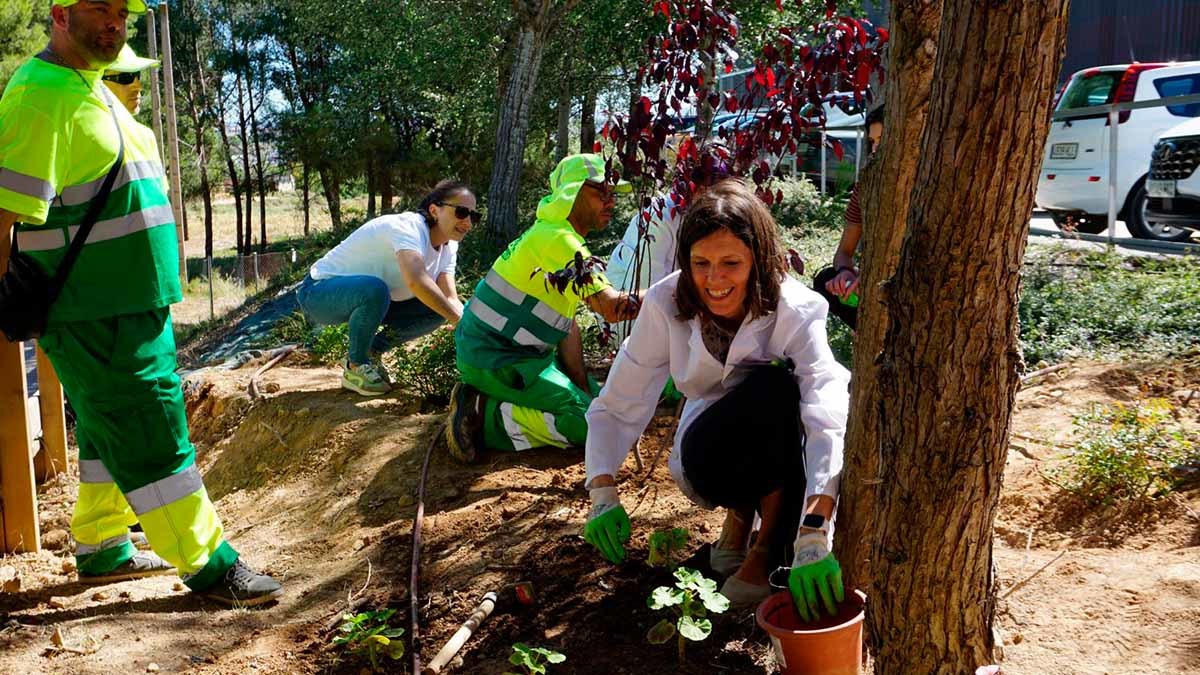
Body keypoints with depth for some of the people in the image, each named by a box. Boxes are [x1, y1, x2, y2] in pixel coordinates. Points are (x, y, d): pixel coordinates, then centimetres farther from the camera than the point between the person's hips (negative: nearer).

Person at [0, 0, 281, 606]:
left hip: (127, 306, 10)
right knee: (152, 439, -3)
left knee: (110, 432, 19)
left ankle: (102, 549, 33)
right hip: (96, 317, -10)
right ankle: (208, 564, 6)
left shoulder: (93, 91, 16)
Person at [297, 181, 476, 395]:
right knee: (374, 289, -39)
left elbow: (450, 300, -10)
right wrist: (461, 322, -43)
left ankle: (371, 352, 8)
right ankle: (356, 366, -13)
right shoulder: (408, 227, -29)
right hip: (320, 292, -8)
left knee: (437, 307, -9)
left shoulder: (449, 246, -2)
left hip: (367, 296, 8)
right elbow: (416, 281, -46)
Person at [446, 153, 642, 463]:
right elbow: (610, 306, -30)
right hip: (496, 360, -10)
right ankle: (484, 416, -12)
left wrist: (581, 387, 4)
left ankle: (485, 398, 10)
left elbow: (569, 323, 10)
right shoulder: (558, 239, -20)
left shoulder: (555, 235, 13)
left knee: (594, 397, 19)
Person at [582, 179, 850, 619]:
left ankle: (768, 549, -16)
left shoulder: (795, 311, -26)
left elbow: (828, 417, -39)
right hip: (711, 450, 0)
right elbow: (616, 406, -14)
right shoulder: (666, 305, -19)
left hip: (786, 452, 0)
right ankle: (740, 512, -1)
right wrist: (603, 495, -29)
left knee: (779, 387, -34)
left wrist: (813, 536, -51)